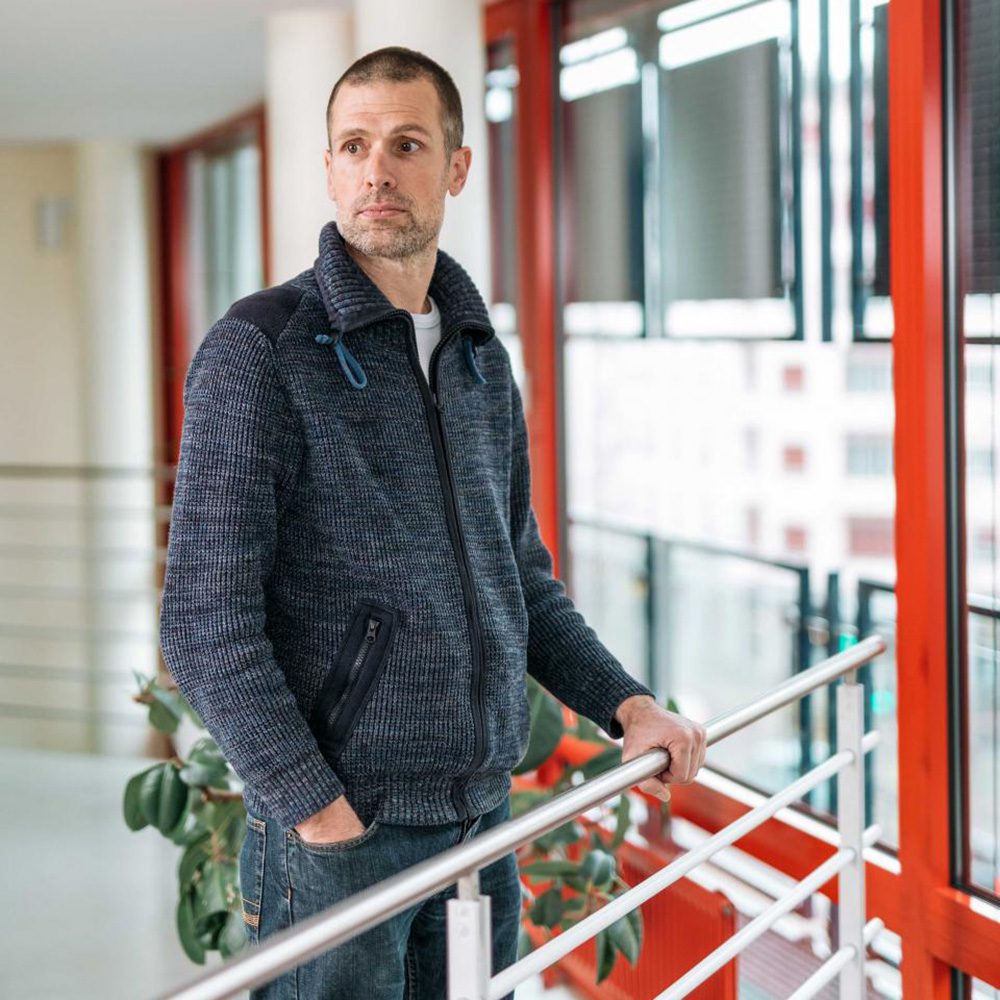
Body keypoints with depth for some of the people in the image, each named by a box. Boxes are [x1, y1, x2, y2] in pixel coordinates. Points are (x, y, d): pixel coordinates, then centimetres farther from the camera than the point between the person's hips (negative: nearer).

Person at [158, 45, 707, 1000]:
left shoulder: (481, 358, 11)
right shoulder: (258, 350, -10)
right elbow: (206, 625, -15)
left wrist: (627, 705, 7)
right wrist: (324, 816, -18)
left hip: (485, 817, 6)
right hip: (333, 830, -6)